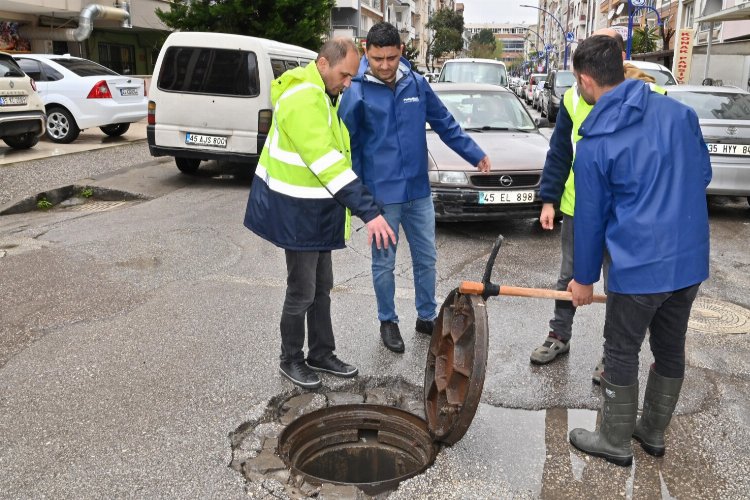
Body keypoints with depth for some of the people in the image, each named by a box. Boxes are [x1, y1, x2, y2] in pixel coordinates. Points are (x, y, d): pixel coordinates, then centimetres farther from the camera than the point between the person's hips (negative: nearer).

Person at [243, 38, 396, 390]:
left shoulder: (323, 94, 10)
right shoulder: (303, 99, -24)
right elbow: (328, 164, -32)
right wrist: (369, 211, -34)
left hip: (315, 208, 10)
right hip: (296, 209, -10)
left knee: (321, 286, 17)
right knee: (302, 291, 2)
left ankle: (321, 354, 31)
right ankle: (290, 360, 22)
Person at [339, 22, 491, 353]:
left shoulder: (417, 84, 1)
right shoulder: (357, 93, -10)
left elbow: (445, 125, 11)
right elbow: (346, 146, -5)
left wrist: (475, 154, 11)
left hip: (418, 190, 4)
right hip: (381, 194, -4)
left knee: (426, 258, 13)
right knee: (384, 263, 9)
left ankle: (427, 316, 32)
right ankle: (388, 322, 27)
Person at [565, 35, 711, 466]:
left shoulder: (594, 144, -12)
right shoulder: (679, 112, 1)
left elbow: (590, 219, -6)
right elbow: (704, 175, 11)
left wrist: (584, 279, 6)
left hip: (639, 265, -6)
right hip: (691, 257, 6)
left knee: (621, 353, 11)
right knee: (671, 348, 19)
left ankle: (616, 442, 26)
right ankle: (654, 432, 37)